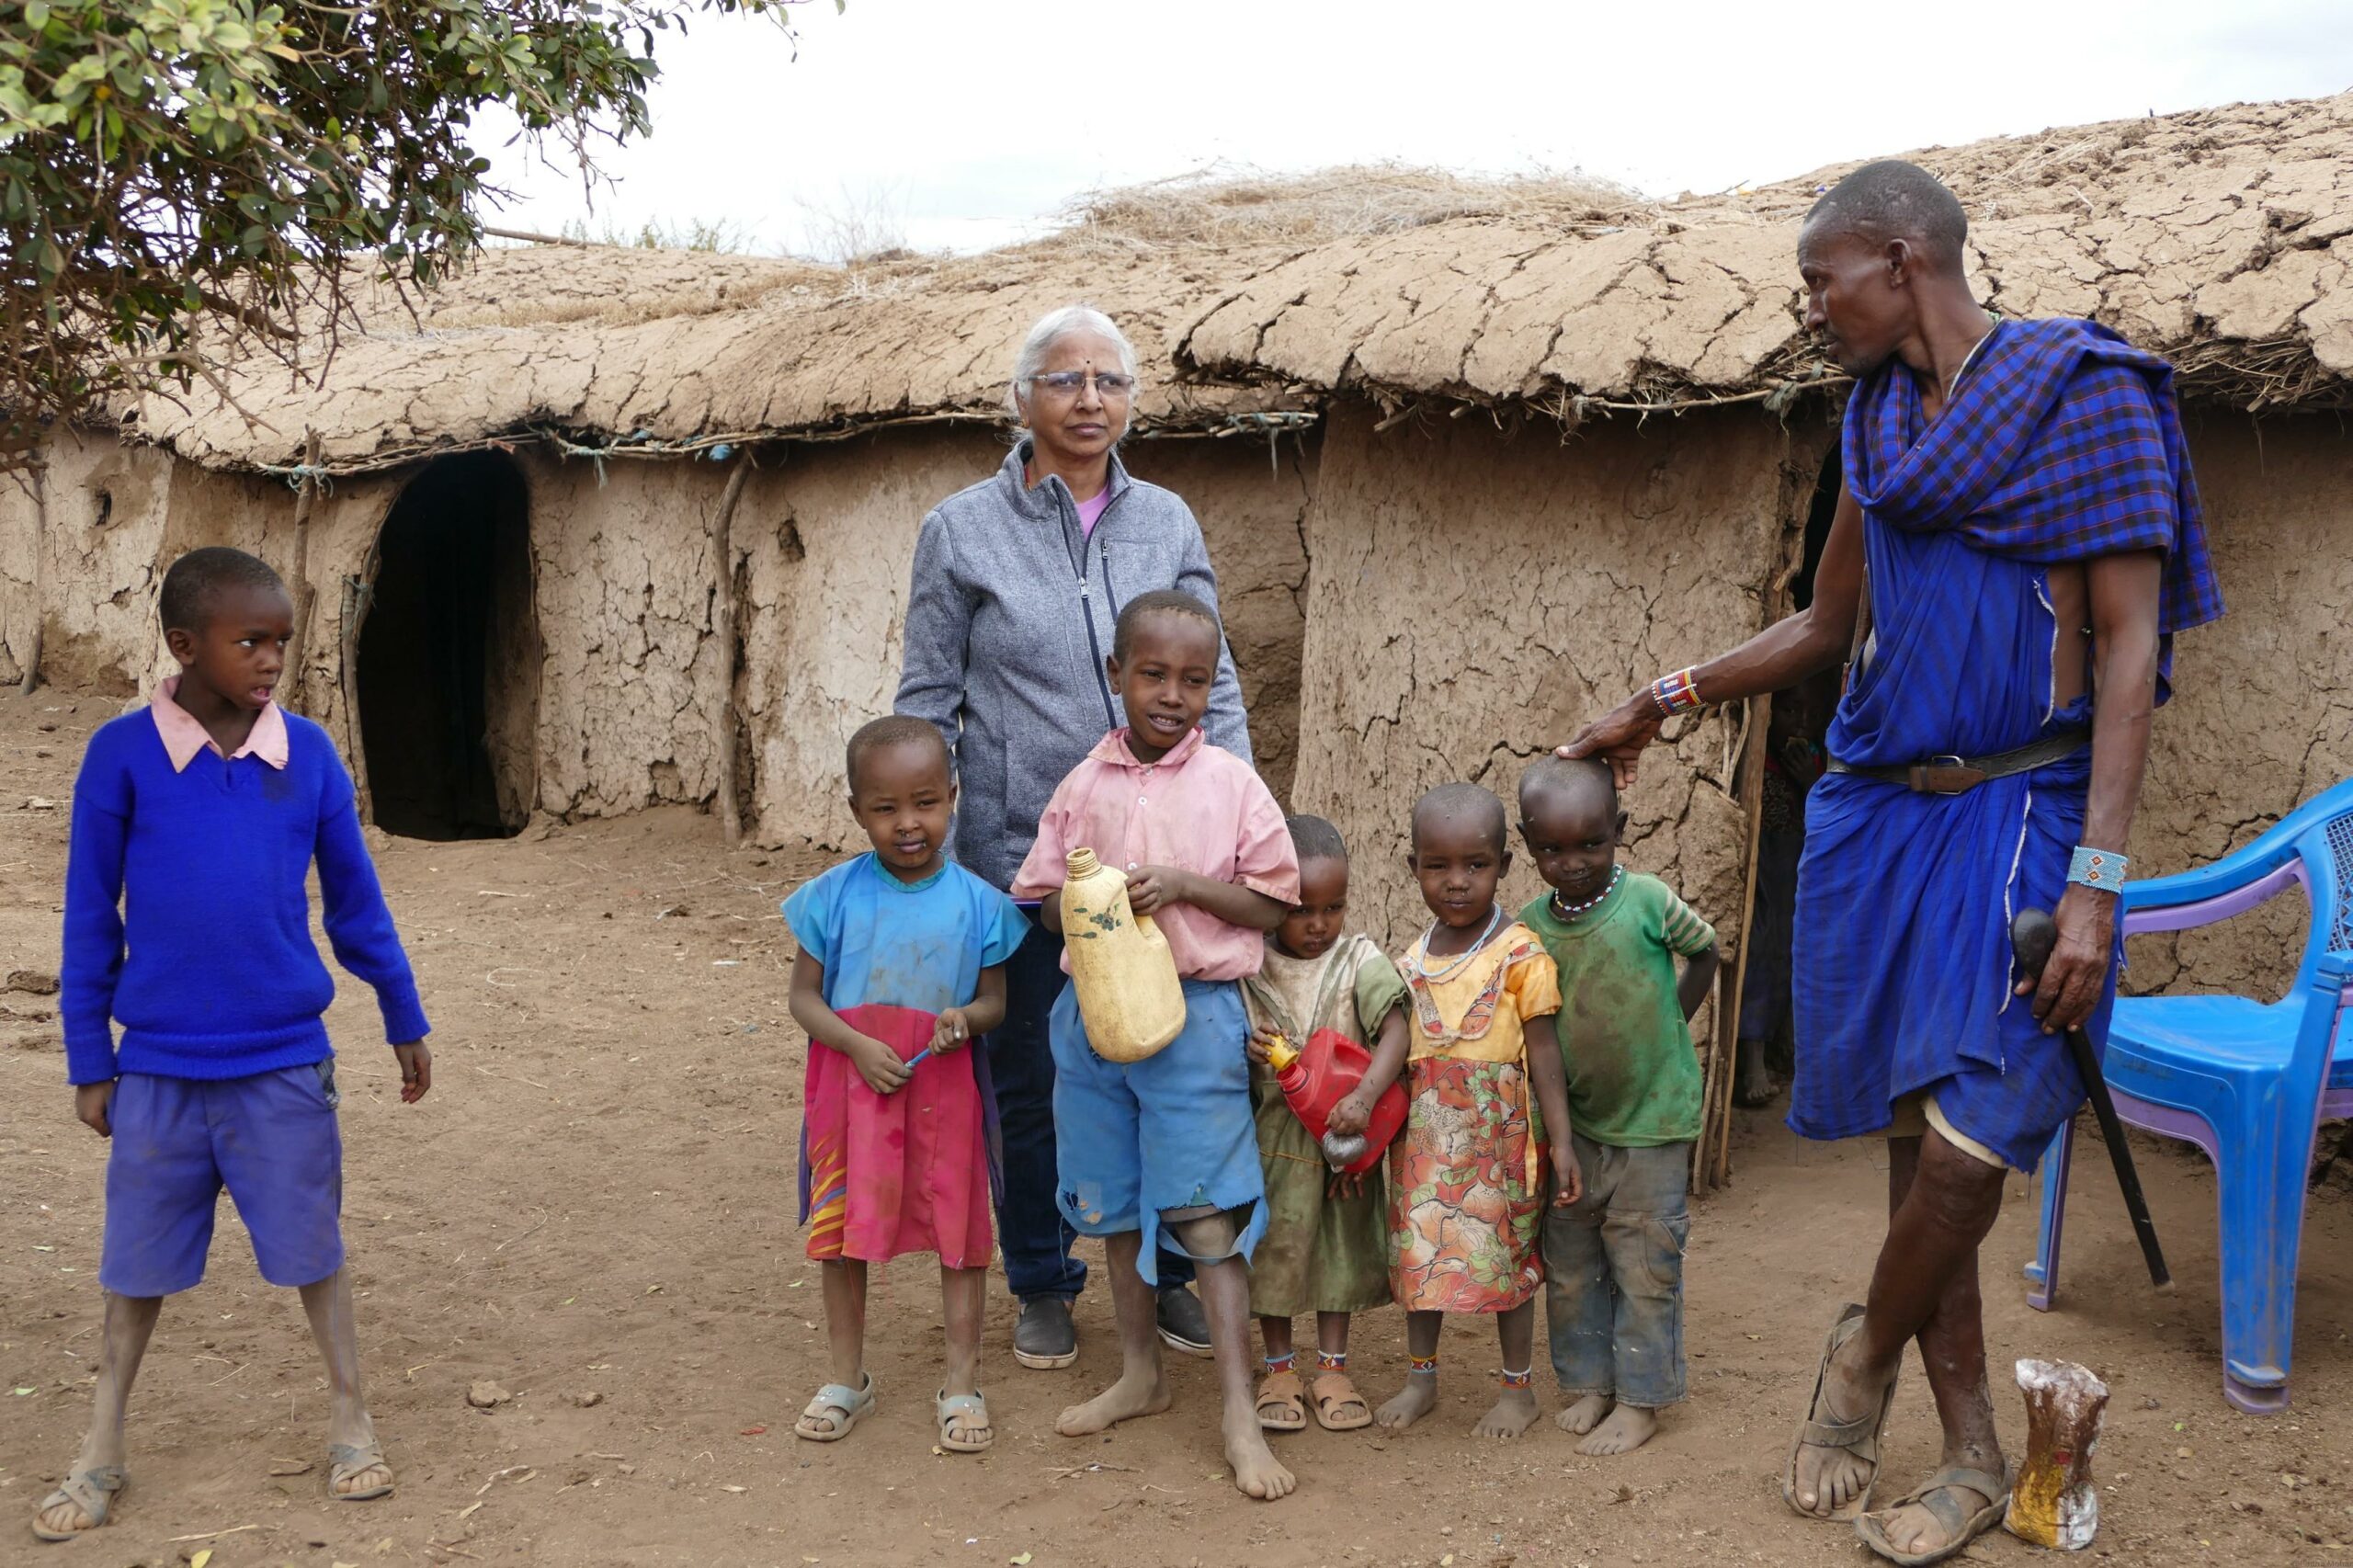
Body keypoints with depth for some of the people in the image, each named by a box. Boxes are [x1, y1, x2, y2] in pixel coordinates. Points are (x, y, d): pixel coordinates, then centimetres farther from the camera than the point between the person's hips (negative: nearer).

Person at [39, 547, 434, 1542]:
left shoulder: (307, 754, -5)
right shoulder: (123, 755, -9)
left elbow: (354, 902, 5)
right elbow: (91, 918, -2)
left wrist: (404, 1021, 11)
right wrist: (89, 1061, 1)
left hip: (285, 1064, 0)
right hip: (159, 1067, 0)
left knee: (311, 1244, 10)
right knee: (138, 1259, 13)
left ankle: (349, 1418, 28)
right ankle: (102, 1452, 30)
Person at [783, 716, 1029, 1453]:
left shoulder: (977, 902, -5)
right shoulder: (834, 896, -6)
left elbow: (994, 1000, 4)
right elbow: (804, 996, -2)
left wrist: (967, 1018, -20)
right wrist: (858, 1046, -18)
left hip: (944, 1086, 0)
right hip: (852, 1080, 1)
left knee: (959, 1226, 5)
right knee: (842, 1227, 11)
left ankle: (961, 1382, 20)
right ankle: (847, 1376, 30)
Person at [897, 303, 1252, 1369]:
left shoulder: (1167, 523, 5)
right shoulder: (964, 531, -2)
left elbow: (1212, 684, 8)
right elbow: (926, 704, 1)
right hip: (1017, 855, -2)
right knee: (1029, 1080, 10)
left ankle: (1167, 1273, 29)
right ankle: (1043, 1288, 29)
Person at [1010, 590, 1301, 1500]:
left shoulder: (1231, 784, -3)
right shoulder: (1084, 786, 4)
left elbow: (1272, 904, -2)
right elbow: (1043, 903, 10)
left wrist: (1182, 885, -16)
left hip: (1195, 1015, -4)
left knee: (1207, 1213, -6)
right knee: (1114, 1205, 15)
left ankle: (1239, 1414, 1)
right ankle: (1140, 1373, 32)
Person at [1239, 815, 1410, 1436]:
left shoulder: (1359, 960, -7)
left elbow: (1394, 1032, -18)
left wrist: (1365, 1096, -33)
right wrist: (1243, 1050, -20)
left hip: (1344, 1135, 0)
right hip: (1272, 1136, 0)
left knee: (1342, 1243, 11)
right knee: (1276, 1245, 8)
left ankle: (1332, 1368, 26)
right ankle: (1279, 1368, 25)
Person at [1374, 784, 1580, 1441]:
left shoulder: (1520, 954, -10)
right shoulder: (1415, 956, 6)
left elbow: (1543, 1052, -9)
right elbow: (1402, 1048, 12)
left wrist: (1561, 1141, -11)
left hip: (1496, 1132, -5)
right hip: (1423, 1133, 5)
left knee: (1503, 1250, 6)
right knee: (1417, 1249, 11)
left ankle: (1518, 1387, 22)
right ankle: (1421, 1376, 28)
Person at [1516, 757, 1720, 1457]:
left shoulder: (1646, 900, -14)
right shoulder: (1530, 927, -6)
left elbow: (1703, 952, 4)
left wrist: (1669, 1022, -3)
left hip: (1653, 1118, -4)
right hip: (1574, 1124, 4)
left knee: (1645, 1265, 3)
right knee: (1569, 1265, 12)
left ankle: (1641, 1400, 15)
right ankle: (1588, 1384, 27)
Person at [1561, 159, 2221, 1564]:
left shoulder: (2089, 395, -7)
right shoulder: (1882, 420, 13)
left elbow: (2133, 646, -11)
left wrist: (2097, 880, -18)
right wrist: (1664, 702, 21)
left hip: (2016, 816, -6)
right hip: (1881, 814, 6)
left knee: (1966, 1145, -13)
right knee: (1920, 1142, 7)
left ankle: (1867, 1355, 17)